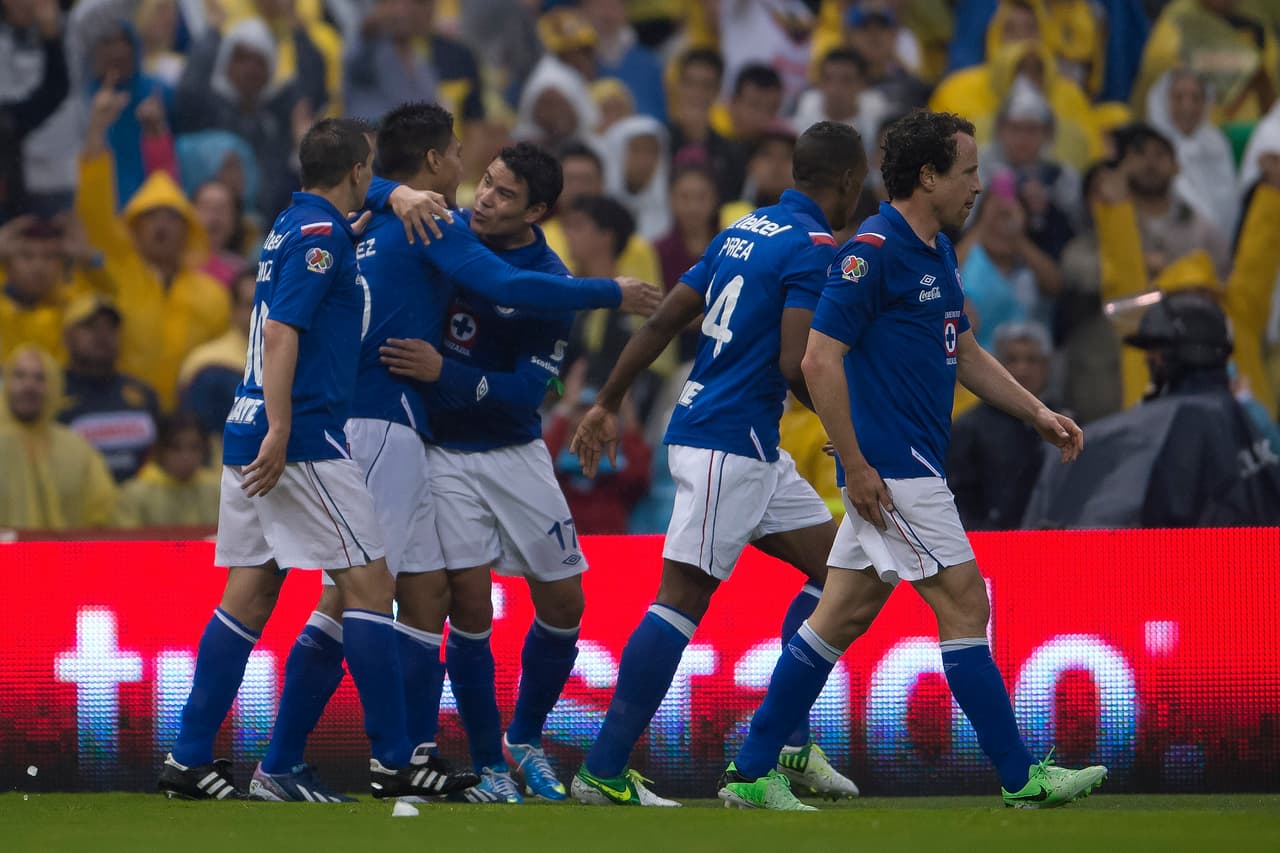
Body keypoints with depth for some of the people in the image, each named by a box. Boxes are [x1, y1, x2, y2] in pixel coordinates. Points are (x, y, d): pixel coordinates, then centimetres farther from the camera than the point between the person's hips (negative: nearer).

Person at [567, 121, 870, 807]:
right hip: (727, 443, -10)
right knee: (684, 596, -11)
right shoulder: (812, 248, -13)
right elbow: (795, 365, -21)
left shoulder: (745, 231, 15)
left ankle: (786, 743, 14)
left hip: (753, 451, 10)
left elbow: (663, 320, 15)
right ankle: (603, 770, -13)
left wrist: (607, 403, 19)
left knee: (832, 564, 14)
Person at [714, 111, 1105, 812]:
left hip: (914, 467, 10)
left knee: (843, 615, 10)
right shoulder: (873, 251, -15)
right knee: (964, 604, -7)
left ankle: (752, 773, 13)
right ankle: (1019, 777, -2)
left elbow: (965, 353, 26)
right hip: (890, 469, -10)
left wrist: (1038, 414, 18)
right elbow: (820, 360, -18)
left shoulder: (937, 253, 15)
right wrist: (855, 466, -19)